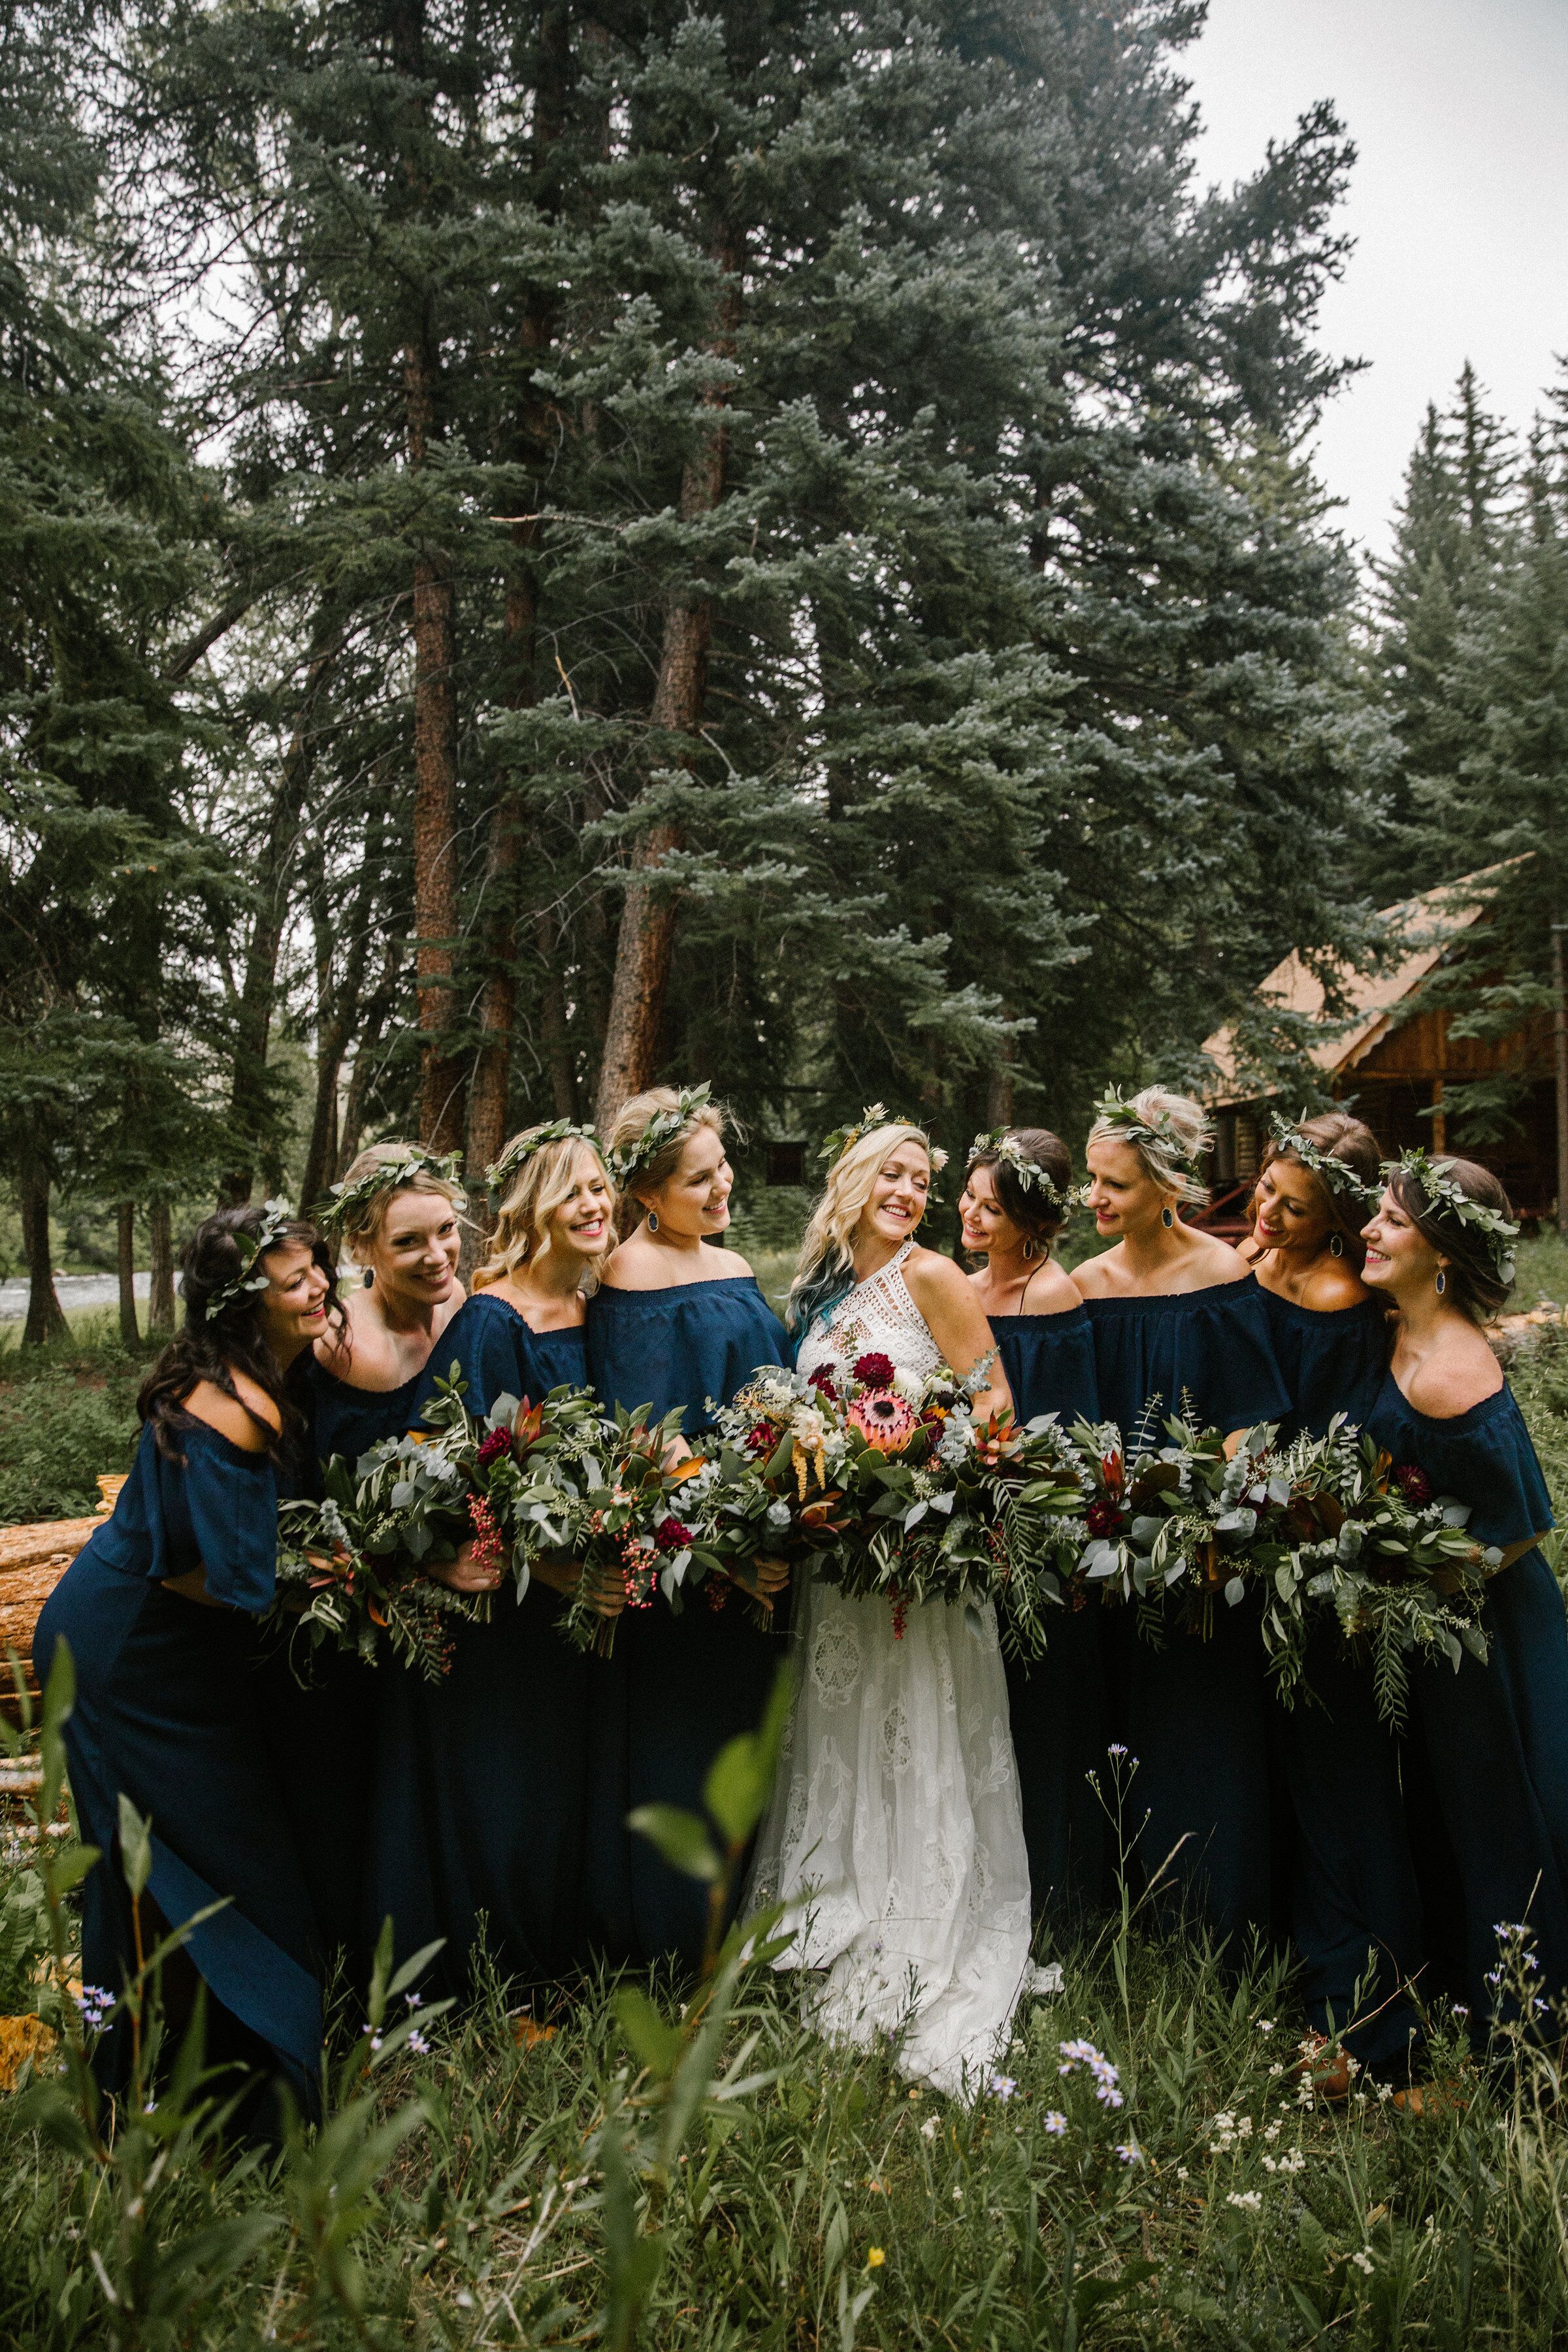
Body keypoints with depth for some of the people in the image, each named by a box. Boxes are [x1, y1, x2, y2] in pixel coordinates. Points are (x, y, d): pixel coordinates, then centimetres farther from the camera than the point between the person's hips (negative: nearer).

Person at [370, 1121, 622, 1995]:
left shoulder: (594, 1310, 3)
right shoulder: (491, 1321, -20)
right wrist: (551, 1570, -23)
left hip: (567, 1592, 7)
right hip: (492, 1598, -7)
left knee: (557, 1784, 18)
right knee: (490, 1792, 5)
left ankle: (552, 1967, 36)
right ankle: (472, 1985, 25)